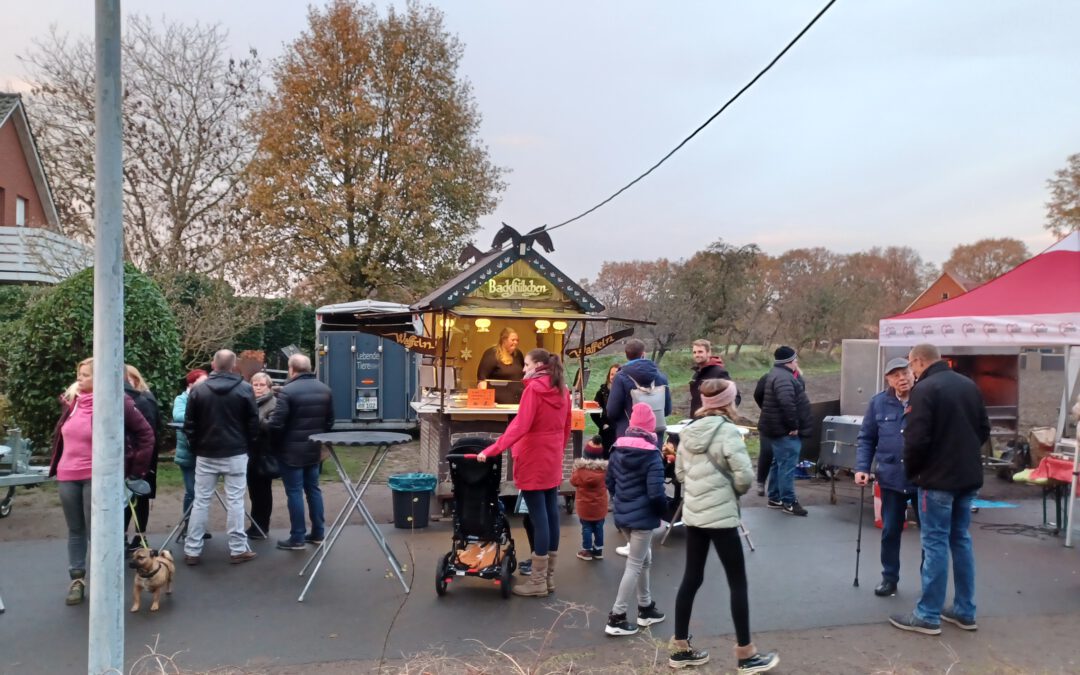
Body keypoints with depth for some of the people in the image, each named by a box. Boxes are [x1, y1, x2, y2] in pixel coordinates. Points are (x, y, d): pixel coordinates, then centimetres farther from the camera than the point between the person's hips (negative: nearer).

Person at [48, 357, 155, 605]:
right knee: (75, 531, 14)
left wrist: (135, 468, -7)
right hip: (67, 477, 6)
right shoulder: (71, 401, 6)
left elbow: (145, 433, -9)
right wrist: (56, 465, 18)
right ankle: (77, 579, 26)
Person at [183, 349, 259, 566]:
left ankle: (192, 550, 12)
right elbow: (253, 422, -2)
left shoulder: (199, 390, -1)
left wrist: (196, 448, 14)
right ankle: (238, 549, 6)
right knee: (234, 501, 2)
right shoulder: (245, 389, -6)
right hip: (236, 453, -2)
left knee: (200, 501, 8)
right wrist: (248, 446, 11)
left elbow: (189, 425, 2)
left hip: (206, 454, 2)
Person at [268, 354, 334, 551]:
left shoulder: (287, 391, -18)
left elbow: (276, 424, -20)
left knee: (294, 492, 1)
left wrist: (265, 426, 1)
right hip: (314, 449, 7)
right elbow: (330, 421, 12)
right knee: (313, 489, 15)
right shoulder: (324, 389, 6)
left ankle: (297, 538, 6)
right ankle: (318, 533, 21)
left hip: (292, 450, -7)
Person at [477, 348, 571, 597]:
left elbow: (520, 426, -22)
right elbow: (566, 428, 14)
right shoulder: (562, 390, 9)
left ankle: (538, 582, 4)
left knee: (538, 518, -4)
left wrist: (491, 450, -22)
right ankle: (549, 578, 19)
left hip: (533, 462, -8)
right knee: (551, 515, 10)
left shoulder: (533, 388, -14)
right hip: (552, 462, 8)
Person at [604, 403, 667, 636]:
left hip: (622, 515, 7)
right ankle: (617, 618, 6)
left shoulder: (617, 449, 3)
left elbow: (610, 482, 11)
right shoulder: (651, 454, -16)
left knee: (644, 559, 21)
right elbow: (656, 493, -20)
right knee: (635, 565, 2)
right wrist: (663, 510, -2)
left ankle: (645, 608, 30)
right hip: (643, 516, -7)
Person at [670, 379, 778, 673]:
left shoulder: (689, 430, 7)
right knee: (738, 583, 5)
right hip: (720, 515, -7)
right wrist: (735, 491, 1)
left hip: (692, 512, 7)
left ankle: (680, 648, 21)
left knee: (691, 578, 14)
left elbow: (679, 472, 12)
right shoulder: (727, 430, -14)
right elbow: (745, 476, -18)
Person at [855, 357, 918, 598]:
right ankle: (889, 578, 26)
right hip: (891, 478, 2)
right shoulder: (879, 403, 1)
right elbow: (866, 438, 5)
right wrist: (862, 467, -5)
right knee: (890, 531, 10)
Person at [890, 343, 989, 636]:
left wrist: (911, 471, -3)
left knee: (935, 544, -3)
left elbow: (916, 439, -19)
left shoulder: (924, 389, -15)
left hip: (938, 479, -8)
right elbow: (984, 430, 16)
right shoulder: (969, 385, 10)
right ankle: (965, 611, 22)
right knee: (961, 540, 15)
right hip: (969, 476, 8)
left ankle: (928, 616, 3)